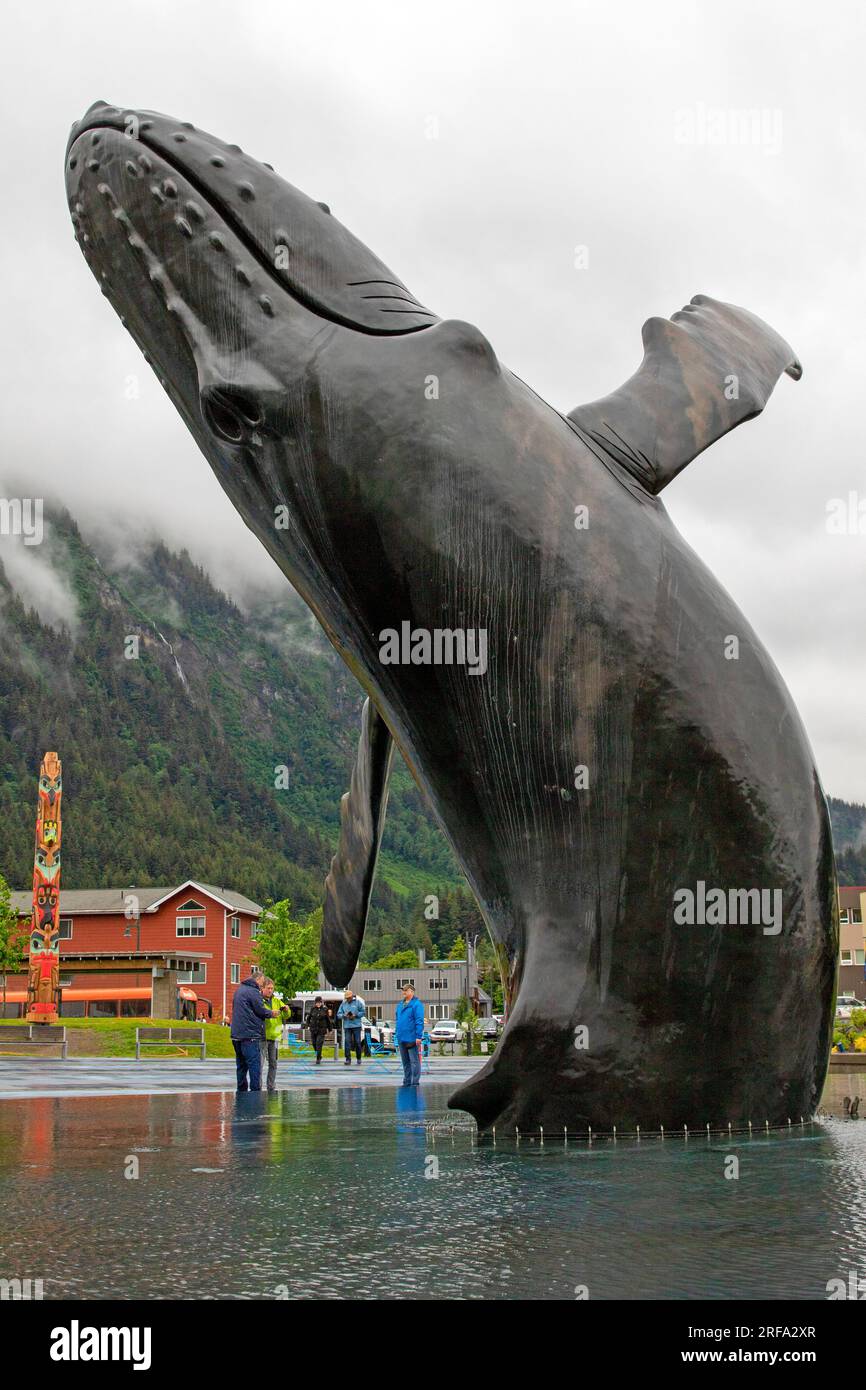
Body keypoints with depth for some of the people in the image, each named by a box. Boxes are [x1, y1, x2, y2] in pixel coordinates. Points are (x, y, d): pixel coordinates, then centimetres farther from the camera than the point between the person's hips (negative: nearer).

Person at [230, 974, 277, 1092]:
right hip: (250, 1036, -9)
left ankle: (241, 1091, 17)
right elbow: (261, 1010, -14)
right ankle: (255, 1090, -11)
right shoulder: (253, 991, -12)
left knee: (242, 1066, 14)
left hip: (237, 1035, 9)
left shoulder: (239, 990, 18)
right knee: (255, 1065, -7)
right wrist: (271, 1013, 6)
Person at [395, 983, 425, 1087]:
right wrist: (397, 1033, 17)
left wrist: (418, 1036, -19)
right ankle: (407, 1082, 21)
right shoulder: (400, 1004, 15)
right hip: (401, 1039, 8)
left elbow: (419, 1021, -14)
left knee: (414, 1061, -4)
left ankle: (415, 1081, -2)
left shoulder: (416, 1004, -10)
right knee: (405, 1062, 14)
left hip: (411, 1038, -8)